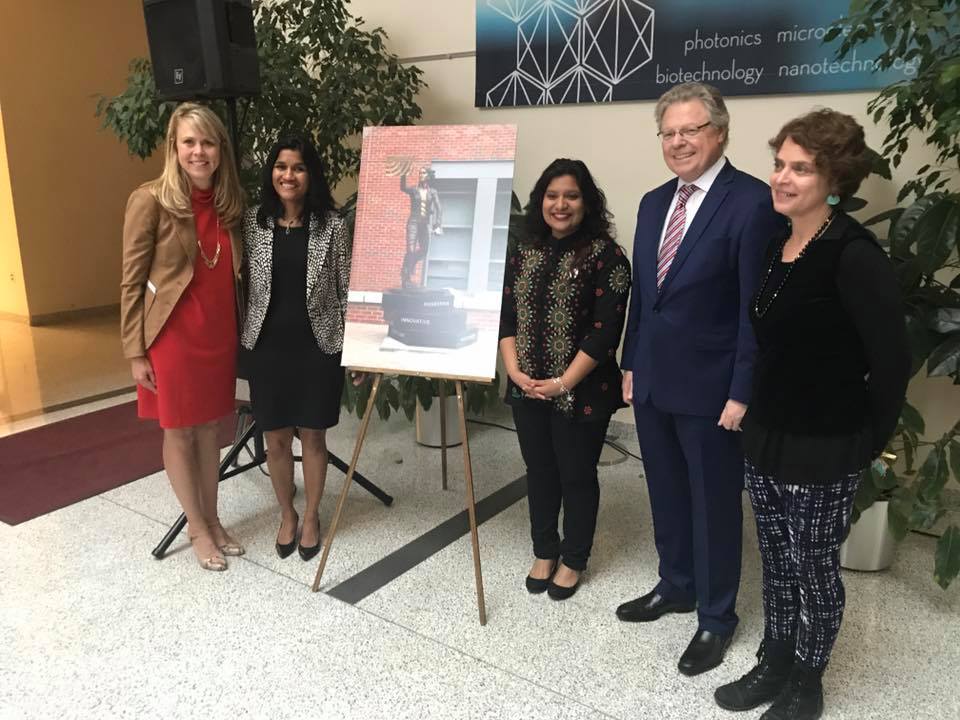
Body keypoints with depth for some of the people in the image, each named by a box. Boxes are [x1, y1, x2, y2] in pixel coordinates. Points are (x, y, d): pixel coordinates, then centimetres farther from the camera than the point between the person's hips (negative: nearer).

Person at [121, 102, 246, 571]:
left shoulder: (231, 201, 3)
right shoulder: (150, 201, -12)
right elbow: (131, 282, -8)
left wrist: (242, 331, 9)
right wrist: (135, 351, -9)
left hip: (220, 334, 5)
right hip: (172, 335, -4)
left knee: (209, 428, 16)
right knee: (179, 433, 9)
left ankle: (213, 520, 31)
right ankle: (197, 528, 26)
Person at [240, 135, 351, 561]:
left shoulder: (331, 226, -4)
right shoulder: (252, 223, 0)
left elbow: (345, 289, -2)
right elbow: (240, 283, 5)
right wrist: (241, 339, 3)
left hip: (317, 347, -1)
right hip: (267, 346, 2)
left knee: (313, 435, 9)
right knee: (275, 436, 11)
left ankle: (311, 516, 29)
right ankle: (287, 515, 32)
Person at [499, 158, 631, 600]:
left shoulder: (605, 256, -9)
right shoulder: (523, 254, 8)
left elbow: (605, 331, -15)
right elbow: (505, 317, 6)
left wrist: (564, 383, -17)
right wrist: (514, 370, -7)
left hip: (581, 393, -5)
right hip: (527, 389, 5)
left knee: (577, 475, 10)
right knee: (539, 472, 16)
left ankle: (573, 560, 29)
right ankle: (544, 551, 36)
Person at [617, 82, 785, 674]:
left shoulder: (753, 202, -13)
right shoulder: (654, 203, 9)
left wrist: (743, 392, -16)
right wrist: (631, 363, 13)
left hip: (709, 387, -6)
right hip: (653, 380, 7)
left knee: (715, 502, 9)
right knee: (666, 493, 20)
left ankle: (716, 617, 29)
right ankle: (676, 586, 41)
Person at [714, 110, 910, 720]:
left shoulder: (854, 255, -19)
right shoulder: (777, 245, 5)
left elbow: (893, 360, -18)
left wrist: (871, 439, -8)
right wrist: (757, 417, 14)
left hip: (825, 448, -7)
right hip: (767, 437, 7)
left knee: (815, 567, 11)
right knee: (778, 561, 19)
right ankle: (775, 664, 39)